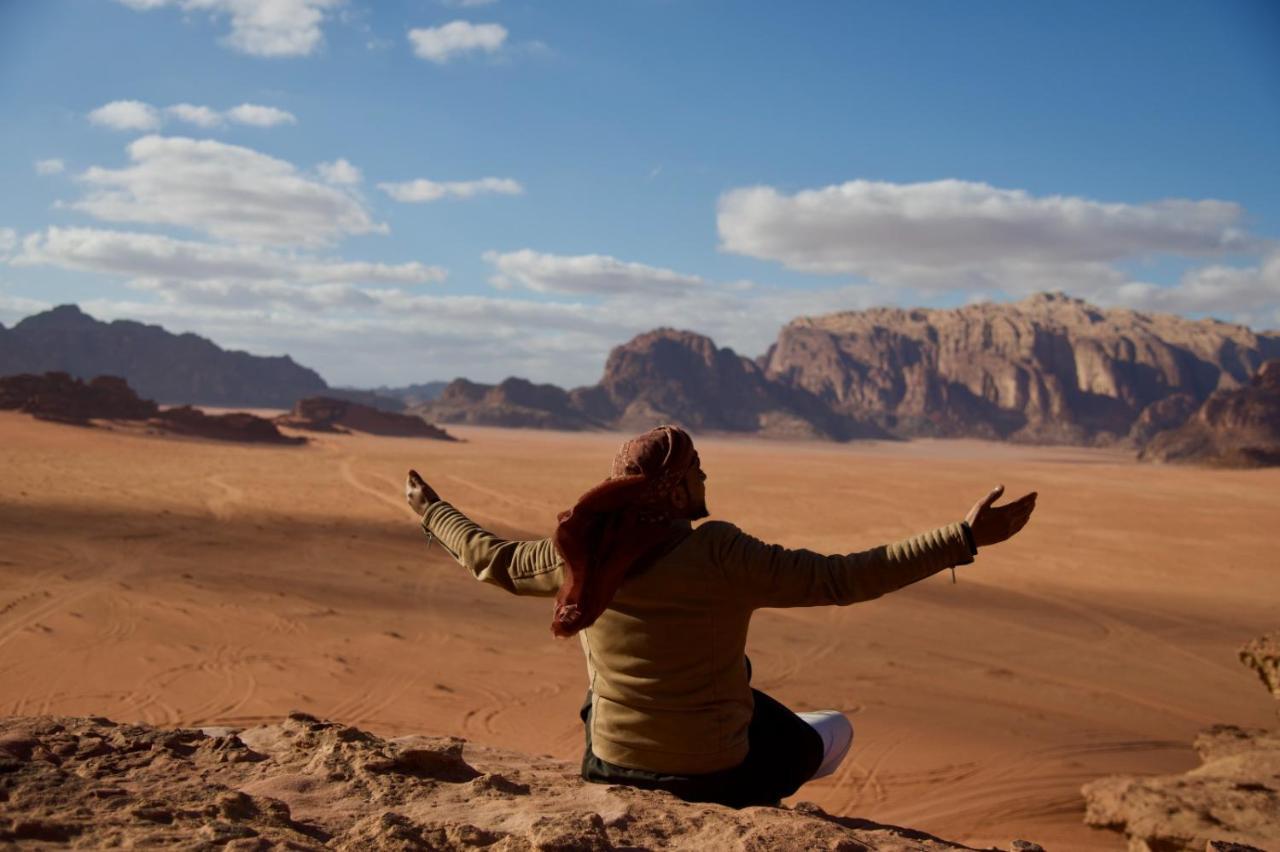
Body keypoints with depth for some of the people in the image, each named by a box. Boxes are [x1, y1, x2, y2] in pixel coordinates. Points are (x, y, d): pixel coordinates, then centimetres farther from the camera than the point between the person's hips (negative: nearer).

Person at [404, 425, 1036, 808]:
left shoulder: (582, 554, -10)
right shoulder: (720, 556, -24)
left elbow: (492, 560, 7)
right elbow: (845, 578, -26)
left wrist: (430, 511, 25)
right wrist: (965, 538, -23)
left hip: (610, 768, 4)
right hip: (714, 779, -4)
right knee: (836, 730, 22)